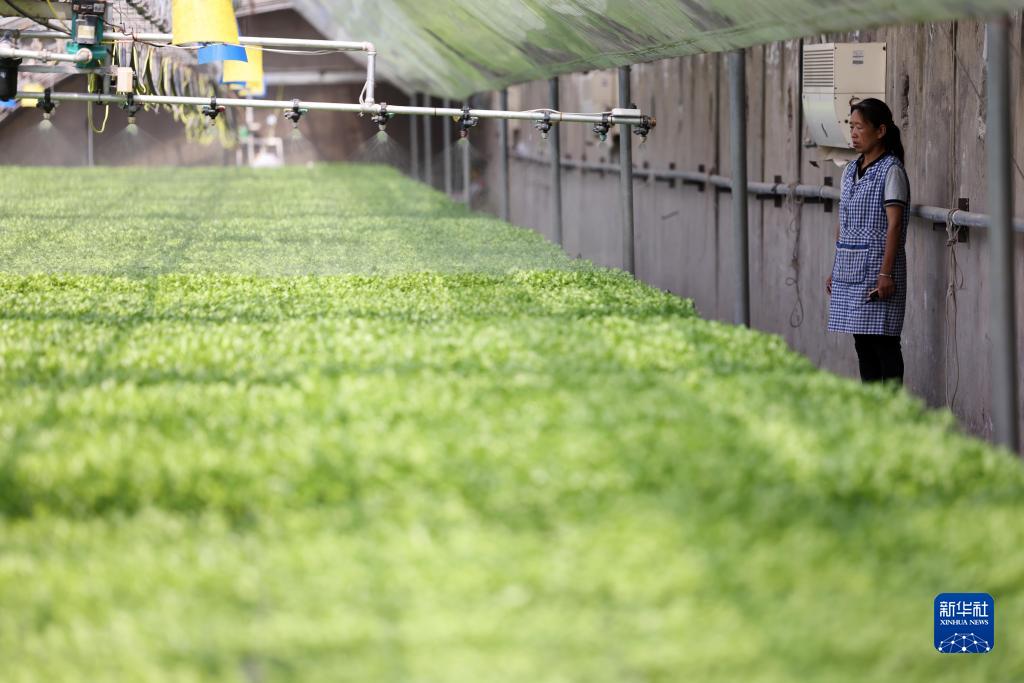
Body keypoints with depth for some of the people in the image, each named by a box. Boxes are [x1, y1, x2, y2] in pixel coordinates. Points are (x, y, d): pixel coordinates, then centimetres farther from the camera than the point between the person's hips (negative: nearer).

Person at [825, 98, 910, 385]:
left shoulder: (891, 170, -8)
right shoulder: (851, 171, 14)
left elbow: (894, 225, -13)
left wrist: (885, 273, -19)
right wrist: (835, 271, 16)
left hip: (876, 265, -8)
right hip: (850, 270, 8)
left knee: (883, 340, -7)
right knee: (861, 341, 10)